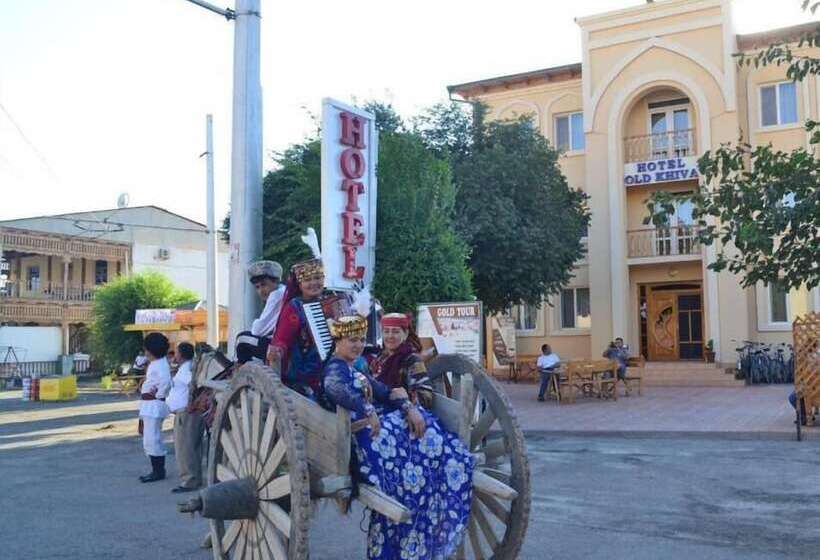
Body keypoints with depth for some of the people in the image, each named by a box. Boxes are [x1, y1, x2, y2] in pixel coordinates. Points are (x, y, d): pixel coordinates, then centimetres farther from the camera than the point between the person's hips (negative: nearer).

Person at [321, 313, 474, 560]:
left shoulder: (356, 370, 25)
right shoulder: (336, 367, -6)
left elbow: (384, 392, 16)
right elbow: (334, 388, -31)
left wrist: (409, 408, -2)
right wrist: (369, 412, -33)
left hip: (379, 422, 10)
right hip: (363, 431, -10)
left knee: (441, 446, 0)